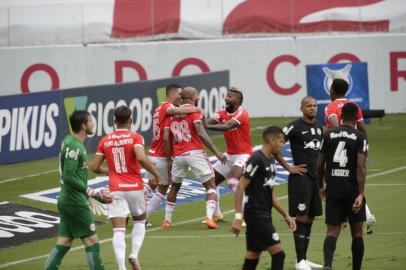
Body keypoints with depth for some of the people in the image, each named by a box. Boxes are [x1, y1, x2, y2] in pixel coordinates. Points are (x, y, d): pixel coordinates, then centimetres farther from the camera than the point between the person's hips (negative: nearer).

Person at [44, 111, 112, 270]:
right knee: (91, 241, -2)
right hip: (75, 201, -9)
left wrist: (96, 191, 17)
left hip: (67, 200, 9)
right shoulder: (73, 147, -18)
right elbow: (69, 177, -24)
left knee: (64, 243, 11)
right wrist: (92, 193, -18)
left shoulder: (69, 141, 11)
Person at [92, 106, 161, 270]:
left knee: (118, 230, -4)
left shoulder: (105, 141, 6)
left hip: (115, 189, 1)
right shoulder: (135, 138, -5)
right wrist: (156, 174, -9)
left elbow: (95, 167, 6)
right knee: (140, 221, 22)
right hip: (135, 187, -1)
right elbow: (141, 158, -23)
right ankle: (134, 254, 1)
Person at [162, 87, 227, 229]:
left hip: (178, 155, 5)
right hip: (194, 153, -5)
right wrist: (216, 152, -13)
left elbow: (166, 137, 7)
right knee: (211, 186, 2)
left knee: (174, 187, 24)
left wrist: (169, 157, 15)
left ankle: (167, 220, 25)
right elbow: (200, 133, -13)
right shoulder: (194, 110, -1)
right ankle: (209, 217, -15)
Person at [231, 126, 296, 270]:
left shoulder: (270, 160, 15)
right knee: (278, 254, -10)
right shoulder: (257, 159, -15)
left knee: (252, 258, 9)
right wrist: (238, 217, -22)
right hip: (256, 215, -9)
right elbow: (240, 187, -18)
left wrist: (285, 215, 22)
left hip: (264, 216, 9)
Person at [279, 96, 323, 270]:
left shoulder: (319, 126, 12)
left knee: (310, 217, 10)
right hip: (300, 176, -7)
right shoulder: (294, 127, -10)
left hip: (315, 176, 8)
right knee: (301, 217, -9)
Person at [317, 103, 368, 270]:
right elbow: (360, 166, -15)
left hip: (333, 190, 2)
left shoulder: (329, 135, 4)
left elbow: (320, 164, 8)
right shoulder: (360, 137, -5)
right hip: (353, 190, -2)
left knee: (332, 231, 0)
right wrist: (361, 194, -19)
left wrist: (321, 186, 23)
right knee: (357, 232, 13)